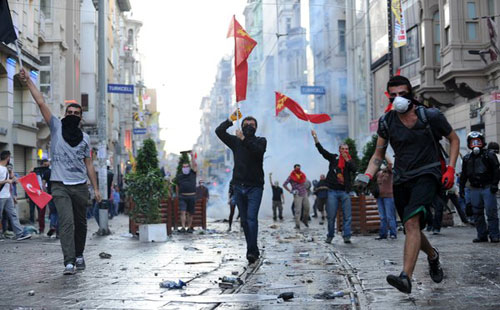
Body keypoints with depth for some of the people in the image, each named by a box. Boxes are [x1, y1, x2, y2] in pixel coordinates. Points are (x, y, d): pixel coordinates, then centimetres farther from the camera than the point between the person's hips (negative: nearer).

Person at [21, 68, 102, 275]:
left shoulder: (84, 138, 11)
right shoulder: (56, 127, 5)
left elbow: (88, 164, 13)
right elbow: (41, 103, -2)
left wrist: (96, 188, 8)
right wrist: (28, 81, -8)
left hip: (80, 186, 3)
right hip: (60, 186, -3)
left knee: (80, 223, 11)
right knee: (66, 222, -15)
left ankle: (79, 255, 29)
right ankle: (69, 262, -18)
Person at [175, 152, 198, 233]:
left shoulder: (192, 173, 7)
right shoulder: (179, 177, 10)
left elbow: (195, 165, -6)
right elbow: (177, 187, 16)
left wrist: (192, 156, -10)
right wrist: (177, 196, 12)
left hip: (192, 197, 0)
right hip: (182, 197, 0)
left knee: (190, 213, 5)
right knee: (183, 212, -12)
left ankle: (189, 227, 15)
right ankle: (183, 227, -17)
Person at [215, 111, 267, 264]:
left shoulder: (260, 141, 6)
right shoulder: (236, 141, 14)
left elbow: (258, 150, -16)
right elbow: (219, 131, 3)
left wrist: (244, 139, -23)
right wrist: (231, 119, -6)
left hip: (254, 186, -4)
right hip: (239, 186, 4)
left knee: (252, 218, -15)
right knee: (244, 220, 6)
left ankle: (252, 250, -19)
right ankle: (253, 250, 15)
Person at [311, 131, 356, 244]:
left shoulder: (350, 161, 9)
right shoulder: (334, 158, 8)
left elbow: (354, 169, -10)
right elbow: (322, 151, 2)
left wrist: (347, 159, -15)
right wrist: (315, 138, -5)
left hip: (345, 192, 0)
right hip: (333, 191, 0)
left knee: (347, 216, -5)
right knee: (331, 216, 2)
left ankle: (346, 236, -3)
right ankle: (330, 236, 12)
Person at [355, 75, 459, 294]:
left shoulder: (430, 116, -6)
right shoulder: (386, 122, 2)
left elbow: (454, 140, 7)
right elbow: (378, 155, 10)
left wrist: (450, 169, -5)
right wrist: (367, 176, -9)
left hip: (427, 175, -4)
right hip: (401, 179, 4)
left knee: (412, 221, -26)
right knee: (411, 229, 11)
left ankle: (406, 277, -35)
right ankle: (432, 255, 45)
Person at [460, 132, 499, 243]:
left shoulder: (489, 155, 2)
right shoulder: (467, 159, 15)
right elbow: (463, 175, 20)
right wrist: (461, 188, 14)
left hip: (488, 188, -4)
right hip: (474, 189, 4)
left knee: (491, 212, -8)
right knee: (477, 213, 4)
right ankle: (482, 235, 11)